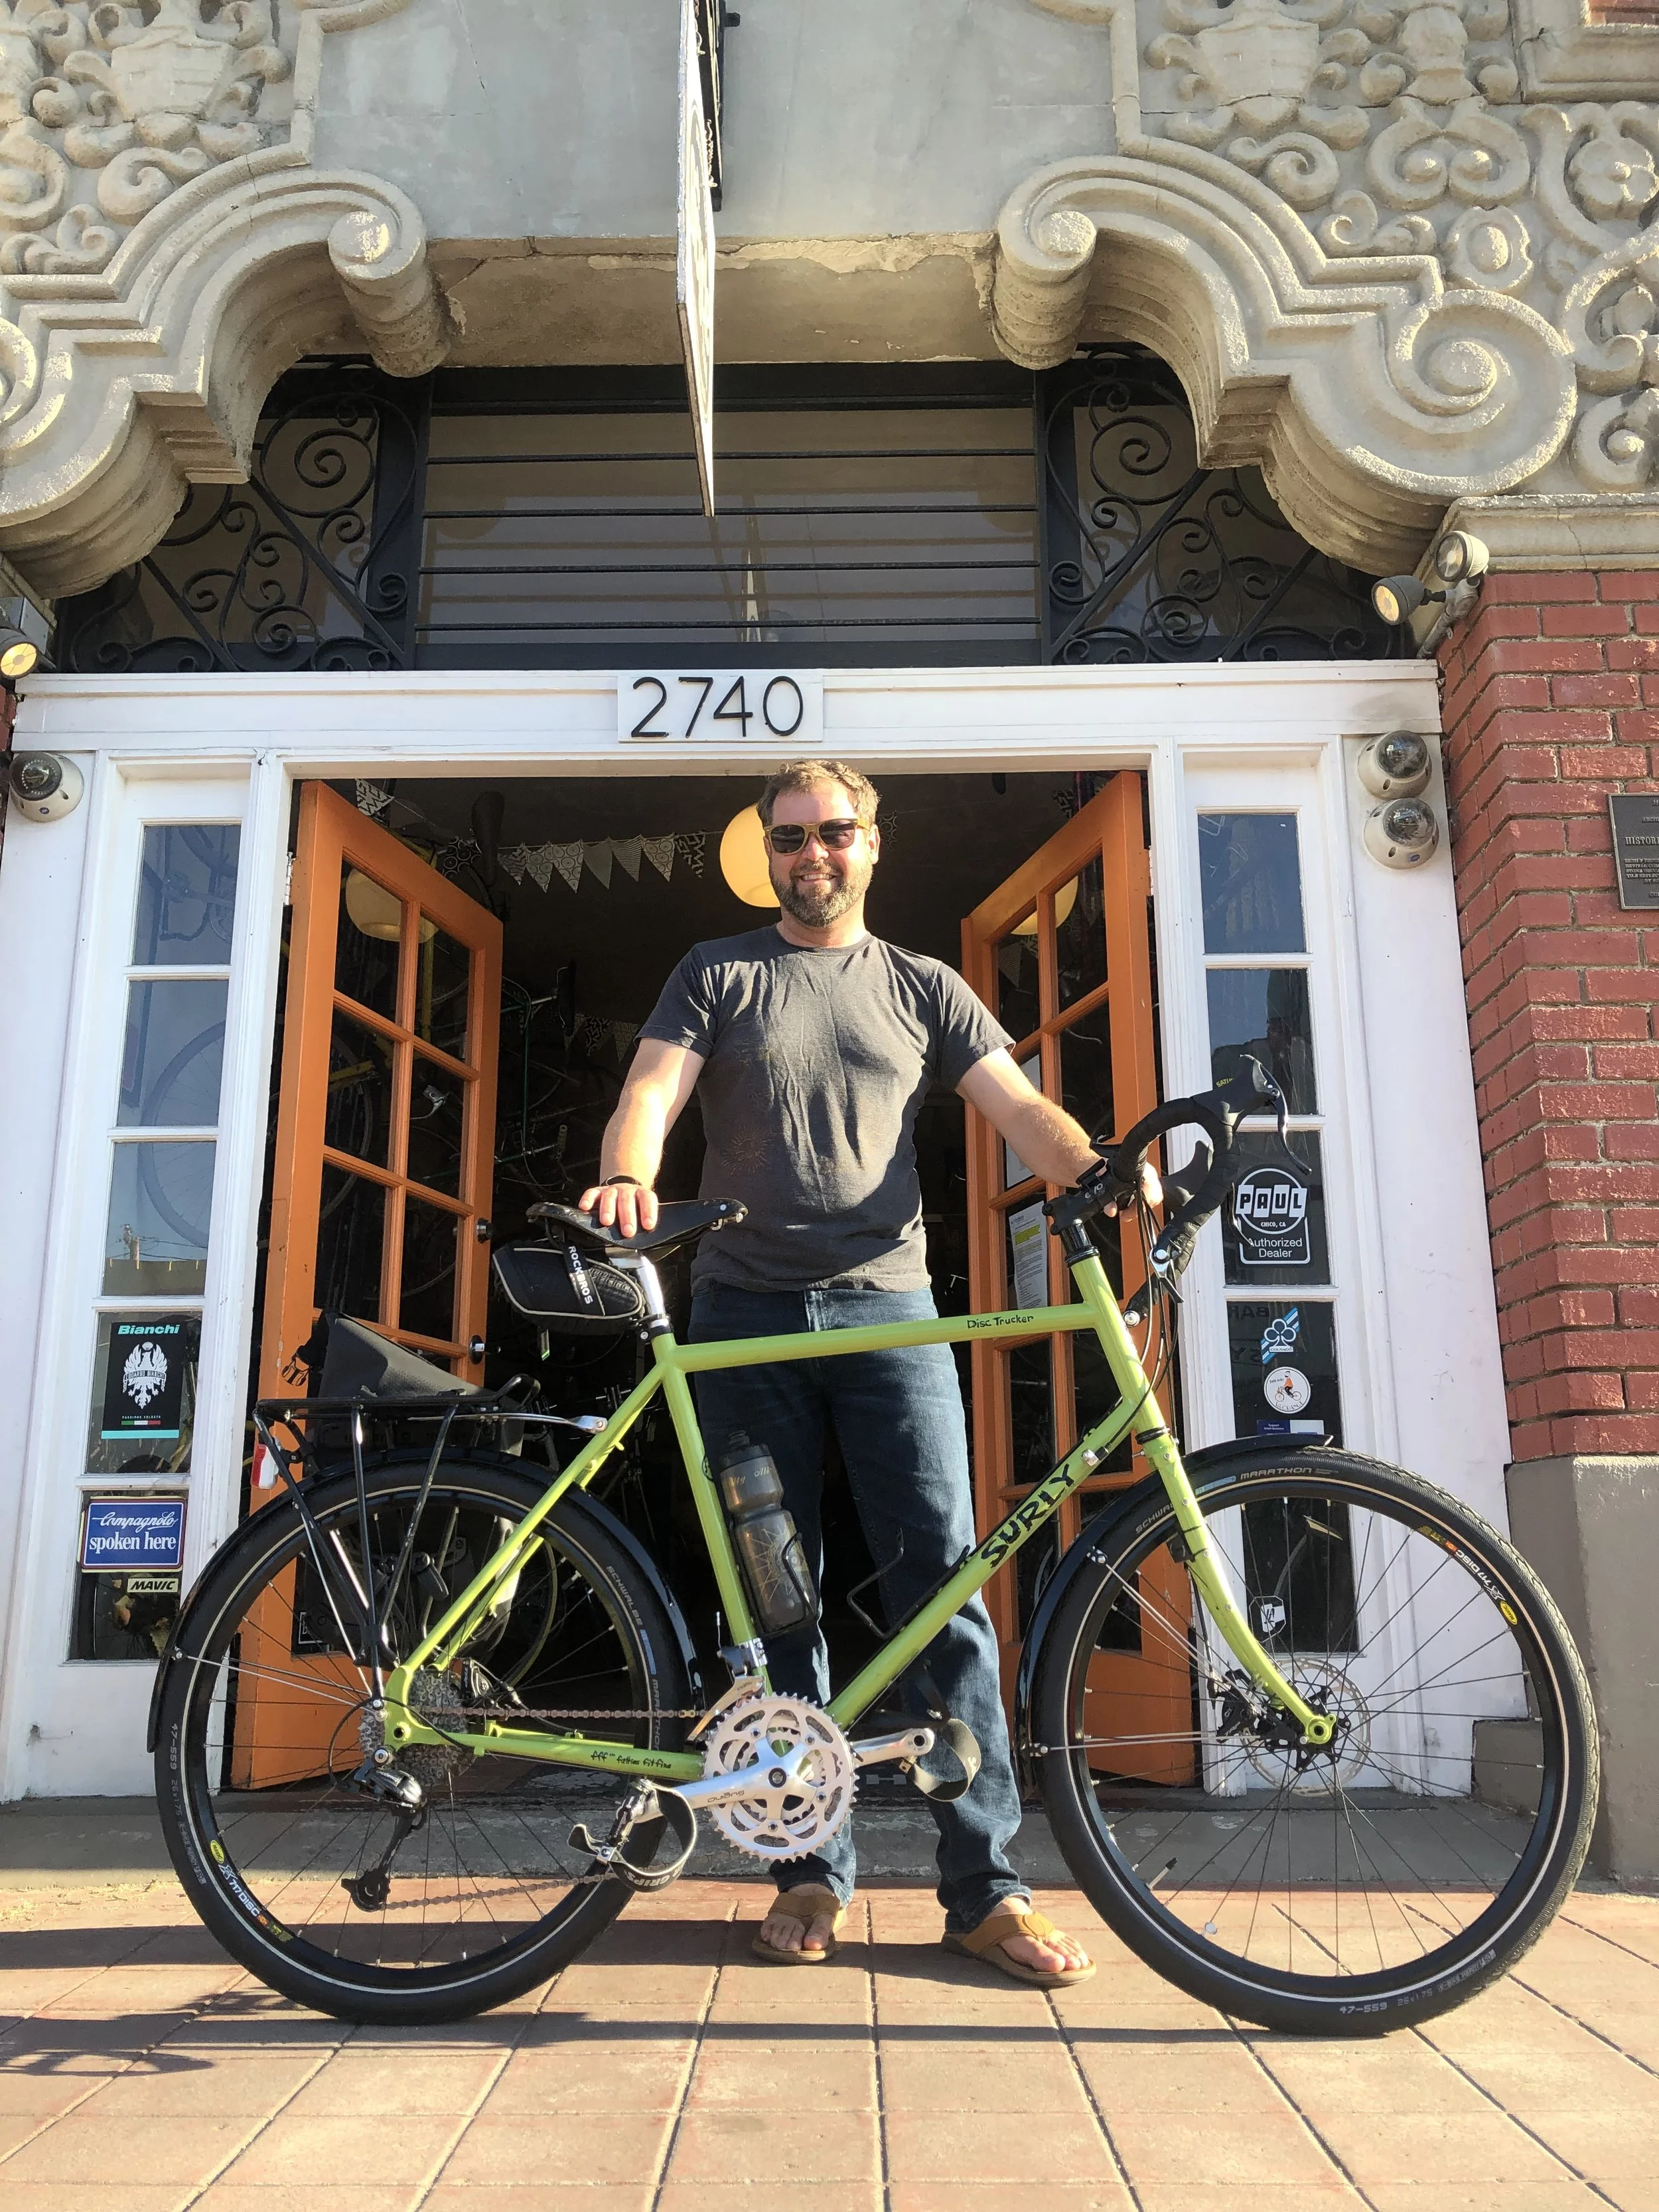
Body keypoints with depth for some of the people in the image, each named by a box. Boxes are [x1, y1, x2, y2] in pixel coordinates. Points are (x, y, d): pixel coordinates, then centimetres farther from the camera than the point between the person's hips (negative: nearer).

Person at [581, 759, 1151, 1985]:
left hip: (886, 1304, 0)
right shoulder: (718, 975, 12)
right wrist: (626, 1176, -24)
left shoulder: (924, 988, 14)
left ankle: (986, 1884, 1)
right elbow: (652, 1089, -1)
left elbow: (1020, 1107, 4)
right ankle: (813, 1872, 17)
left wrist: (1105, 1171, -17)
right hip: (747, 1309, 1)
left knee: (943, 1573, -7)